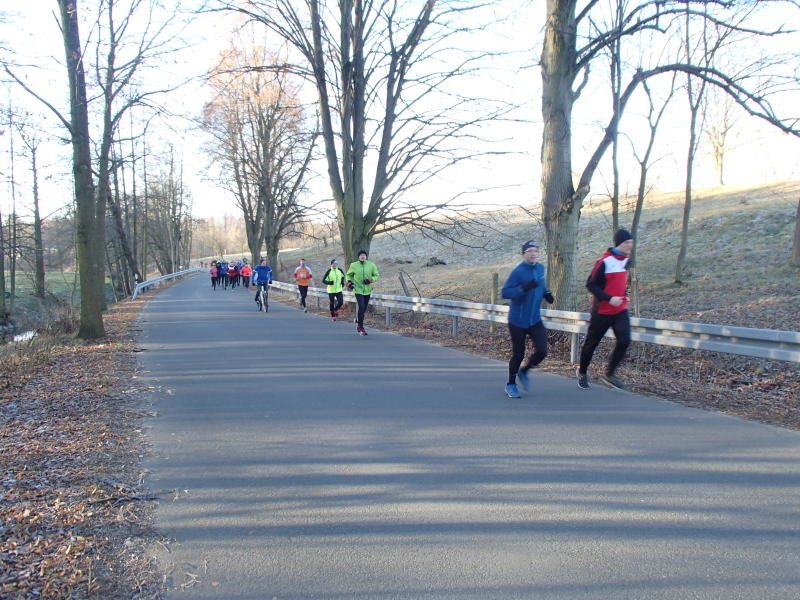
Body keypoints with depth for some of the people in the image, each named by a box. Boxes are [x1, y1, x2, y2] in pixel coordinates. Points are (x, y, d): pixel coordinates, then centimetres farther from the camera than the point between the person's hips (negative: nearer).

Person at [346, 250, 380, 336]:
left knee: (364, 309, 12)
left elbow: (377, 275, 5)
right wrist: (349, 282, -6)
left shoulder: (371, 265, -2)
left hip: (367, 290, 3)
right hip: (358, 290, -3)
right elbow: (349, 274, 12)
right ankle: (361, 327, -9)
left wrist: (370, 280, -14)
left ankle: (357, 320, 41)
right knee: (361, 307, -18)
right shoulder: (354, 265, -3)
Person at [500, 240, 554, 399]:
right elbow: (505, 292, -22)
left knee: (542, 351, -4)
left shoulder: (540, 268, 5)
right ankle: (511, 384, 25)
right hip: (517, 321, -5)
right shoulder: (518, 271, -16)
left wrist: (546, 293, 4)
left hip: (535, 320, 6)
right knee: (518, 354, 3)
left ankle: (524, 371, 26)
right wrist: (524, 288, -34)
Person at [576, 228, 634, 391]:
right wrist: (609, 298, -21)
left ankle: (610, 373, 7)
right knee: (591, 343, 7)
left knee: (624, 340, -10)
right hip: (602, 311, -6)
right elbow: (591, 285, -15)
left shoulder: (627, 260, 7)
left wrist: (624, 295, 10)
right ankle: (582, 372, 30)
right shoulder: (605, 262, -17)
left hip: (621, 310, 6)